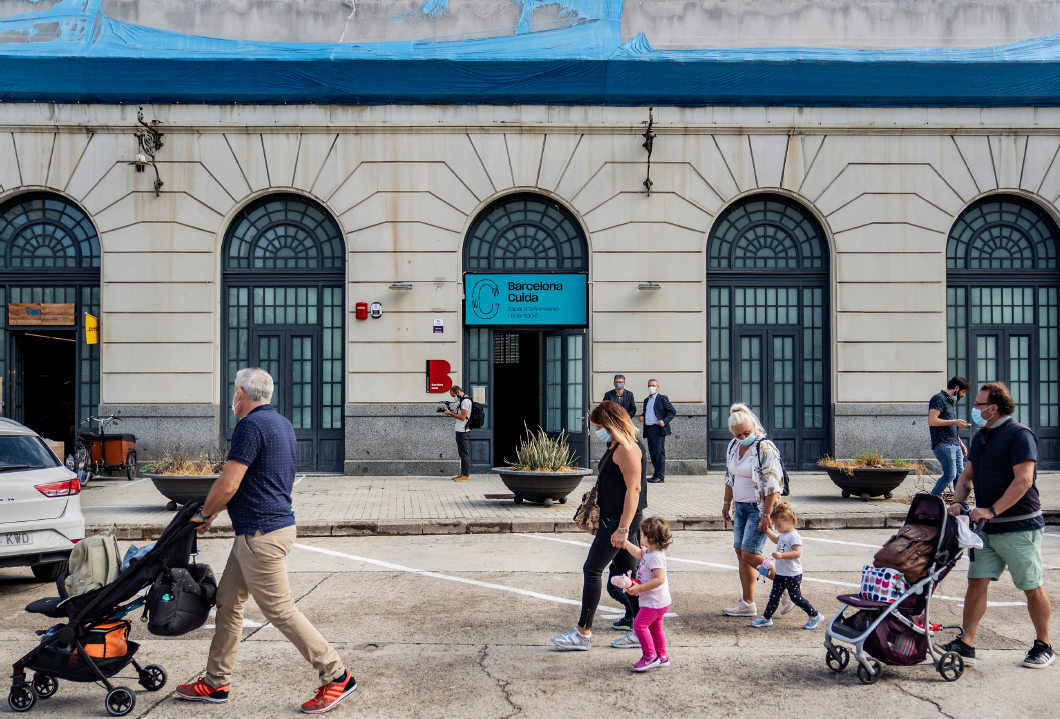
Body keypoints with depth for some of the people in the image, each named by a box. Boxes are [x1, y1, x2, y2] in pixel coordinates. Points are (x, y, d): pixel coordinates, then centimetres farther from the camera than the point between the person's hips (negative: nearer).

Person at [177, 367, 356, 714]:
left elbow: (228, 484, -19)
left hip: (261, 535, -10)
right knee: (227, 603, 15)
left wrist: (204, 515, 0)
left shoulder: (251, 425, -17)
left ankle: (337, 676, 3)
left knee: (280, 610, -4)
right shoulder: (282, 423, 14)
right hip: (265, 528, 10)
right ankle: (216, 683, 24)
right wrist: (215, 512, 24)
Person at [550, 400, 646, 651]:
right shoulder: (615, 447, 15)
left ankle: (583, 633, 1)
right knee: (628, 573, 12)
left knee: (592, 571, -5)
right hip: (616, 520, 10)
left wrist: (623, 528, -25)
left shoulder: (626, 449, -17)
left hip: (621, 519, -10)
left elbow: (633, 489, -22)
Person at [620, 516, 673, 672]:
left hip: (654, 601, -11)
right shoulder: (649, 552, 7)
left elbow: (660, 579, -31)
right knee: (655, 627, 19)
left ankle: (650, 656, -5)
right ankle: (662, 656, 28)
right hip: (658, 601, 11)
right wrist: (624, 542, 26)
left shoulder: (655, 557, -25)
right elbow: (639, 553, 28)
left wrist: (639, 588, -29)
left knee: (639, 624, -11)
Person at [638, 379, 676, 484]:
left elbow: (673, 412, -3)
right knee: (652, 452, 8)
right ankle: (656, 474, 15)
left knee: (659, 452, -7)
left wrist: (665, 421, -16)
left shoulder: (662, 398, -2)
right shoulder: (646, 400, 20)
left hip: (658, 429, -7)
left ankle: (660, 476, -6)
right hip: (649, 429, 8)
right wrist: (642, 416, 9)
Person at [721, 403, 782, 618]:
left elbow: (773, 486, -19)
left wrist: (766, 515, -21)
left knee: (749, 554, -11)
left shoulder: (765, 449, -17)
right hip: (740, 507, 8)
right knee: (741, 553, 7)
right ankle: (747, 603, 15)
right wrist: (726, 503, 19)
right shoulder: (733, 447, 7)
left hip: (759, 508, -8)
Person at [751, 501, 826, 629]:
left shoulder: (794, 536, -20)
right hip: (780, 573, 9)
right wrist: (767, 531, 30)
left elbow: (797, 553, -30)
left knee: (796, 597, -3)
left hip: (792, 575, -9)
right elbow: (776, 540, 34)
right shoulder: (783, 534, 10)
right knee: (774, 596, 13)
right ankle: (766, 618, 21)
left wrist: (781, 555, -37)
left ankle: (816, 616, 11)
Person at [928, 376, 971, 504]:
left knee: (960, 475, 5)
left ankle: (963, 508, 8)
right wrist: (955, 422, -14)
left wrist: (961, 444, 21)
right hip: (943, 445, -10)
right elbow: (931, 421, -19)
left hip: (954, 445, 10)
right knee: (950, 474, -14)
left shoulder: (951, 402, 24)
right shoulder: (939, 399, -6)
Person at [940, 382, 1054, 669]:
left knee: (1032, 588, 4)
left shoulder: (1019, 435, -13)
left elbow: (1023, 480, -21)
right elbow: (967, 475, 16)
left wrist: (992, 510, -23)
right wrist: (958, 501, -3)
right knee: (976, 582, 1)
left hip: (1020, 527, -7)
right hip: (987, 527, 7)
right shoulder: (980, 437, 12)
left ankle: (1043, 646, 20)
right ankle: (966, 645, 2)